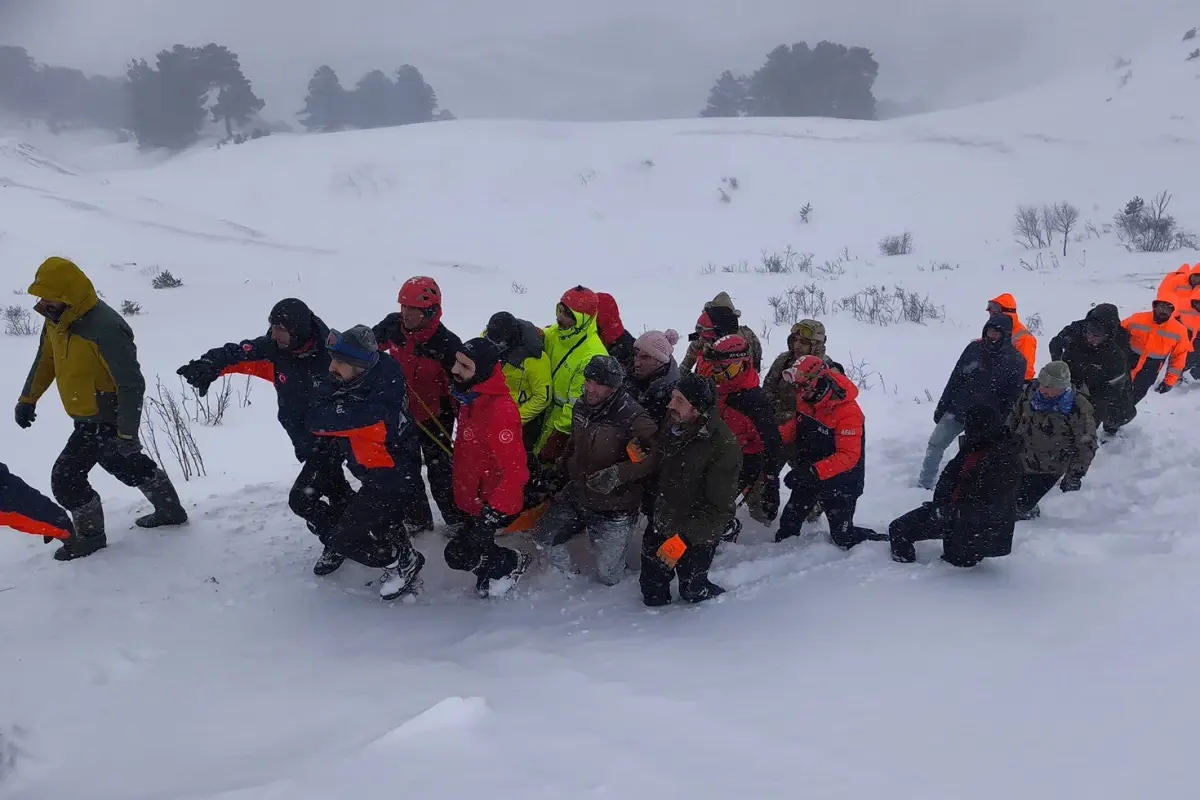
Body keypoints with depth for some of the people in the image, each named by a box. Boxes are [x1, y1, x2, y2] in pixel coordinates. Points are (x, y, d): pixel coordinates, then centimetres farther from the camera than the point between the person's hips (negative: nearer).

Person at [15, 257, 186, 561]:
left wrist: (127, 434, -28)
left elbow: (131, 385, -29)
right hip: (89, 416, 9)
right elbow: (45, 359, 15)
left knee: (66, 477, -4)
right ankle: (170, 510, 43)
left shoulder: (104, 329, -32)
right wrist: (28, 398, 14)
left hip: (105, 419, -9)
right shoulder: (56, 319, -4)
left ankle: (90, 535, 18)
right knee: (127, 465, 25)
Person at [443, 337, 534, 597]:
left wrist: (494, 512, -27)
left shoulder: (500, 411, -32)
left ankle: (511, 564, 17)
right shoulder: (471, 399, -2)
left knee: (459, 553, -2)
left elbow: (514, 471, -30)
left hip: (493, 507, -9)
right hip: (476, 500, 9)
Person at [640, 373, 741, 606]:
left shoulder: (723, 446, -30)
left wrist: (683, 538, -31)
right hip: (660, 526, 6)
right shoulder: (672, 423, -10)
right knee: (651, 587, 21)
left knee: (692, 592, 11)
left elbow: (719, 508, -26)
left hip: (696, 536, -6)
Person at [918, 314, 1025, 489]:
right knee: (935, 445, 4)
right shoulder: (974, 349, 0)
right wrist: (941, 407, 4)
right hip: (958, 410, 4)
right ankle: (924, 484, 16)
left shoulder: (1015, 361, -9)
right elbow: (955, 380, 4)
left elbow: (1013, 398, -7)